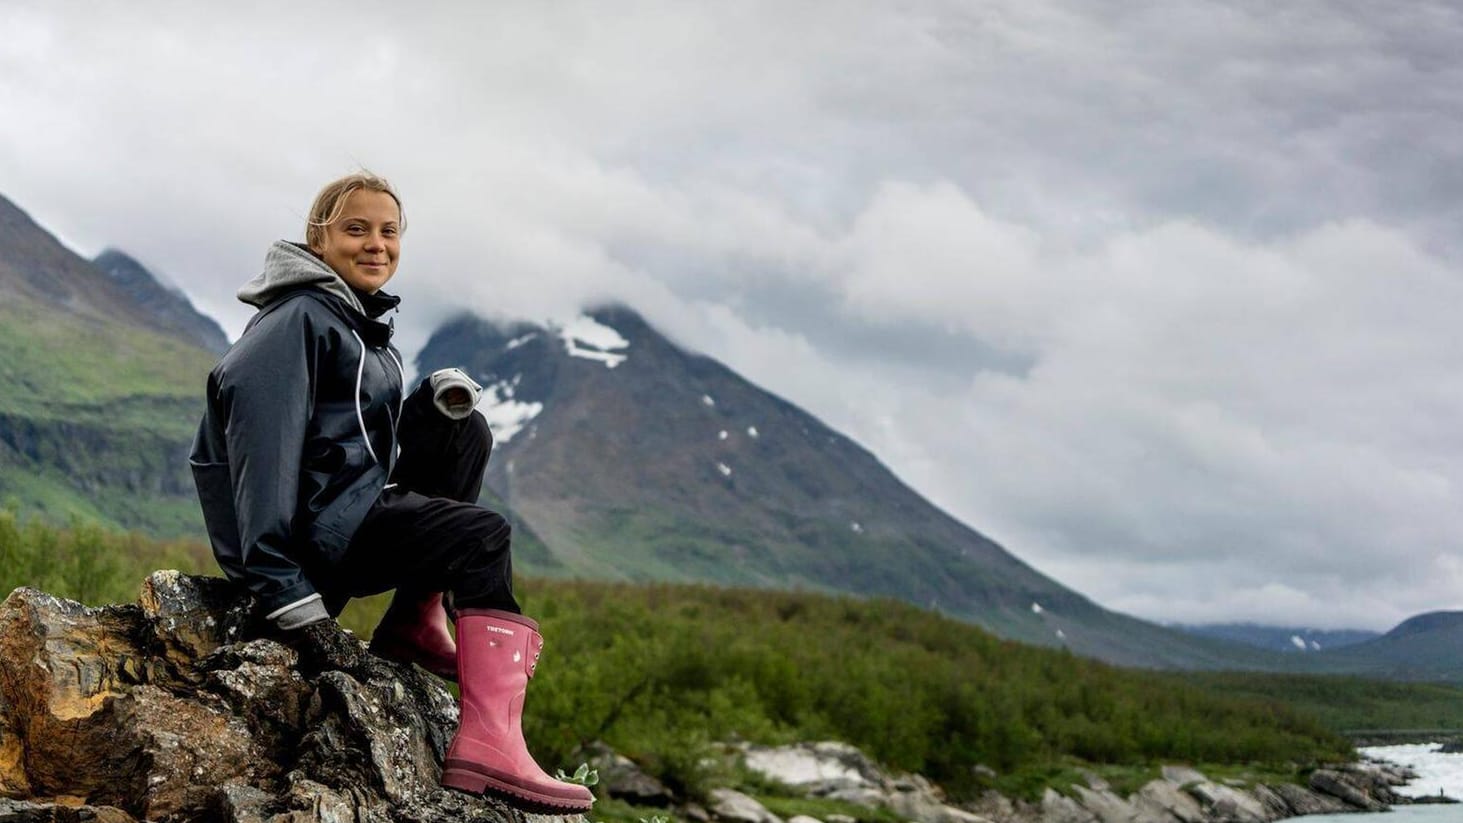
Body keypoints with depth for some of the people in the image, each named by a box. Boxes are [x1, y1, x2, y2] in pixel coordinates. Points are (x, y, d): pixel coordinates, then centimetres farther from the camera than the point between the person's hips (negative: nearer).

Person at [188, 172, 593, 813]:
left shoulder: (358, 322, 18)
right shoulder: (296, 319, -13)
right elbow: (264, 445, -23)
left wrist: (432, 402, -3)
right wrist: (283, 584, -30)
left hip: (355, 503, 10)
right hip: (312, 529, -10)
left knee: (463, 433, 7)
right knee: (482, 538, -19)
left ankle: (416, 625, 2)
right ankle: (489, 742, -33)